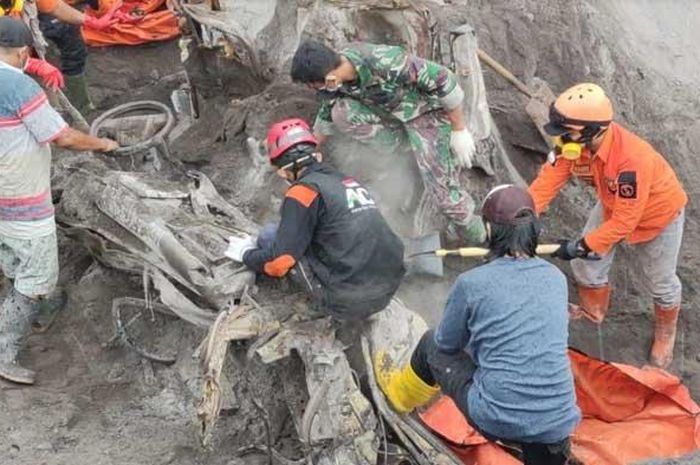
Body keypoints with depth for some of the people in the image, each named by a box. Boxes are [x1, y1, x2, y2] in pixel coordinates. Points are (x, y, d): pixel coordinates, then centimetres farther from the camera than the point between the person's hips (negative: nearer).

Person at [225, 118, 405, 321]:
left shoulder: (304, 190, -9)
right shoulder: (350, 181, 13)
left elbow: (278, 262, -10)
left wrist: (246, 255, 13)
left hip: (349, 303, -7)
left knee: (270, 237, 3)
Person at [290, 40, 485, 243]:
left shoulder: (385, 63, -38)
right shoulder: (334, 77, -17)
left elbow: (442, 78, -28)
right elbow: (326, 114, 6)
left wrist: (459, 131, -21)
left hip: (426, 111, -6)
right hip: (389, 111, 6)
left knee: (444, 190, -14)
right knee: (341, 113, -17)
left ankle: (471, 234, 16)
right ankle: (398, 139, 4)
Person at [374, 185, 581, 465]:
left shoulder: (472, 283, -9)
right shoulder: (556, 278, 4)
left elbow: (447, 343, 7)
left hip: (497, 420, -2)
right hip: (558, 423, 3)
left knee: (432, 343, 21)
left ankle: (402, 394, 50)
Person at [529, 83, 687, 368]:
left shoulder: (632, 159, -45)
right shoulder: (576, 143, -27)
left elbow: (624, 221, -38)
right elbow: (547, 181, -26)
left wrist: (583, 245, -33)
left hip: (657, 214, -6)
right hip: (612, 206, 6)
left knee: (660, 282, 13)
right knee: (586, 264, 11)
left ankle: (665, 334, 42)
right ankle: (592, 314, 40)